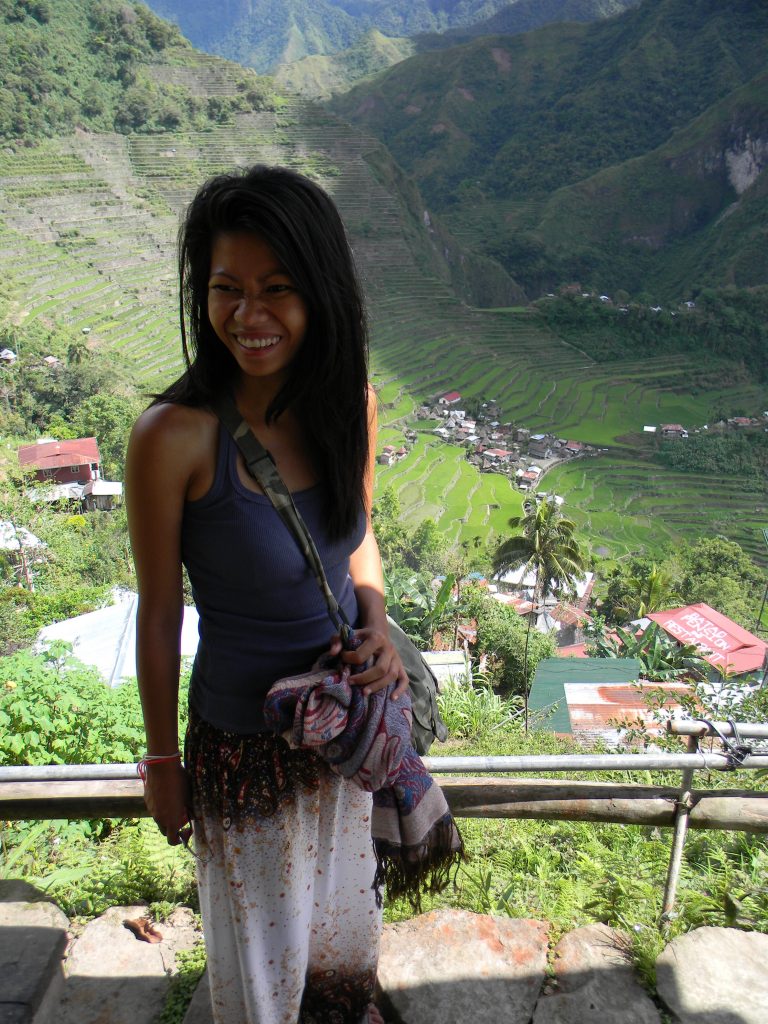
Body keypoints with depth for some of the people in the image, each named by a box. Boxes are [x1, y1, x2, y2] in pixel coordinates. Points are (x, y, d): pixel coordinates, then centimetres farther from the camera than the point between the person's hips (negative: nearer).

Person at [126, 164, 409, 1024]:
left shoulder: (350, 402, -12)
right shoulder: (174, 436, -26)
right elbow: (159, 613, -16)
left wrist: (377, 625, -14)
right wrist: (162, 765, -5)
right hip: (244, 735, -5)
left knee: (343, 891, 32)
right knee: (262, 929, 22)